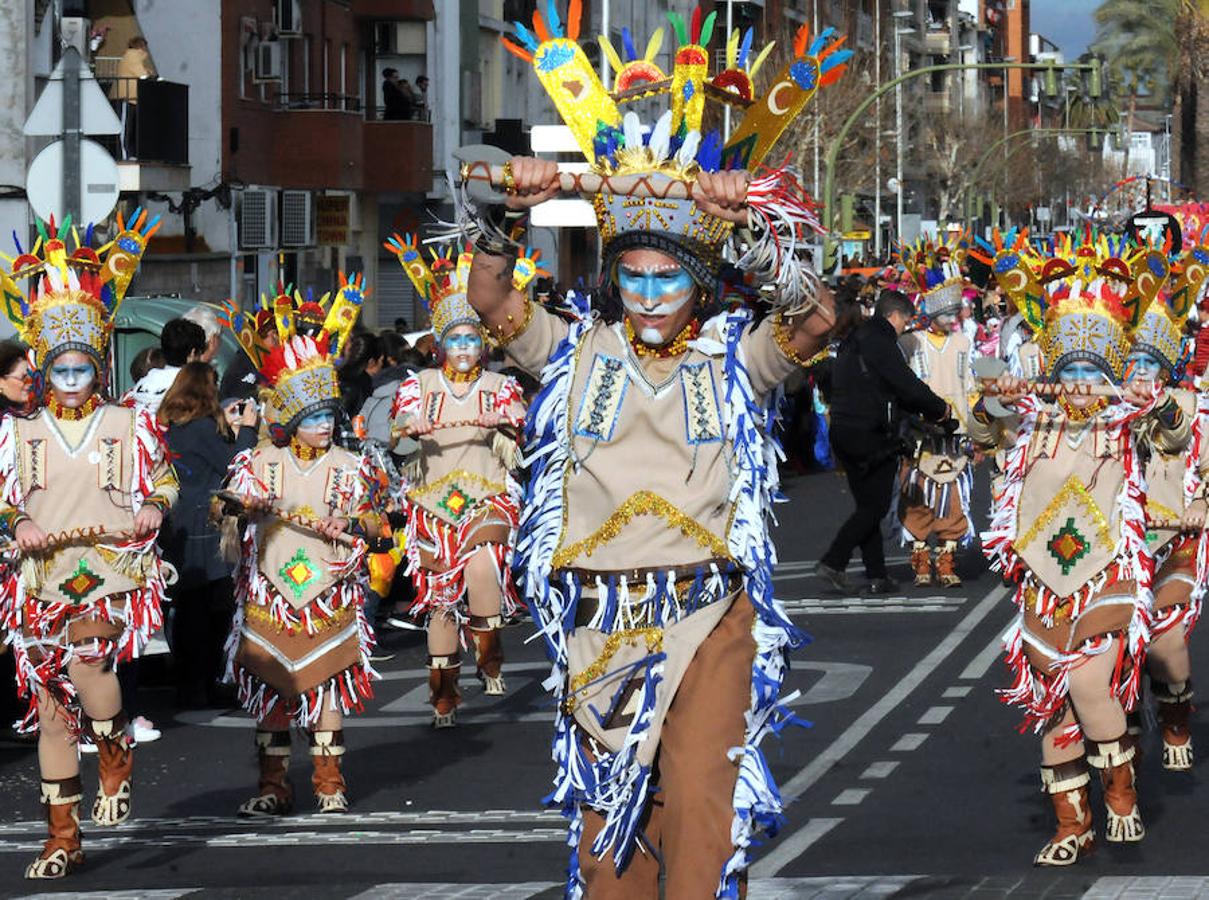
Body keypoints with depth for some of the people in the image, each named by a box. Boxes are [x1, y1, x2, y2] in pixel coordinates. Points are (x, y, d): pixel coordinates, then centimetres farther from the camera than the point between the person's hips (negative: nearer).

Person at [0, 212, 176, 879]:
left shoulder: (129, 426, 6)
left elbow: (161, 480, 17)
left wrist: (152, 507, -3)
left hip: (114, 573, -3)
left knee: (85, 658, -31)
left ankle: (117, 752, -1)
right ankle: (63, 837, 10)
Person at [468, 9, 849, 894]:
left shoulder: (734, 357, 3)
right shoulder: (579, 352, 8)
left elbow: (815, 319, -11)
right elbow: (491, 302, 3)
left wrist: (755, 226, -23)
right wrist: (509, 213, -13)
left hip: (708, 615, -2)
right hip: (598, 615, 2)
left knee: (702, 802, -11)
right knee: (606, 806, 8)